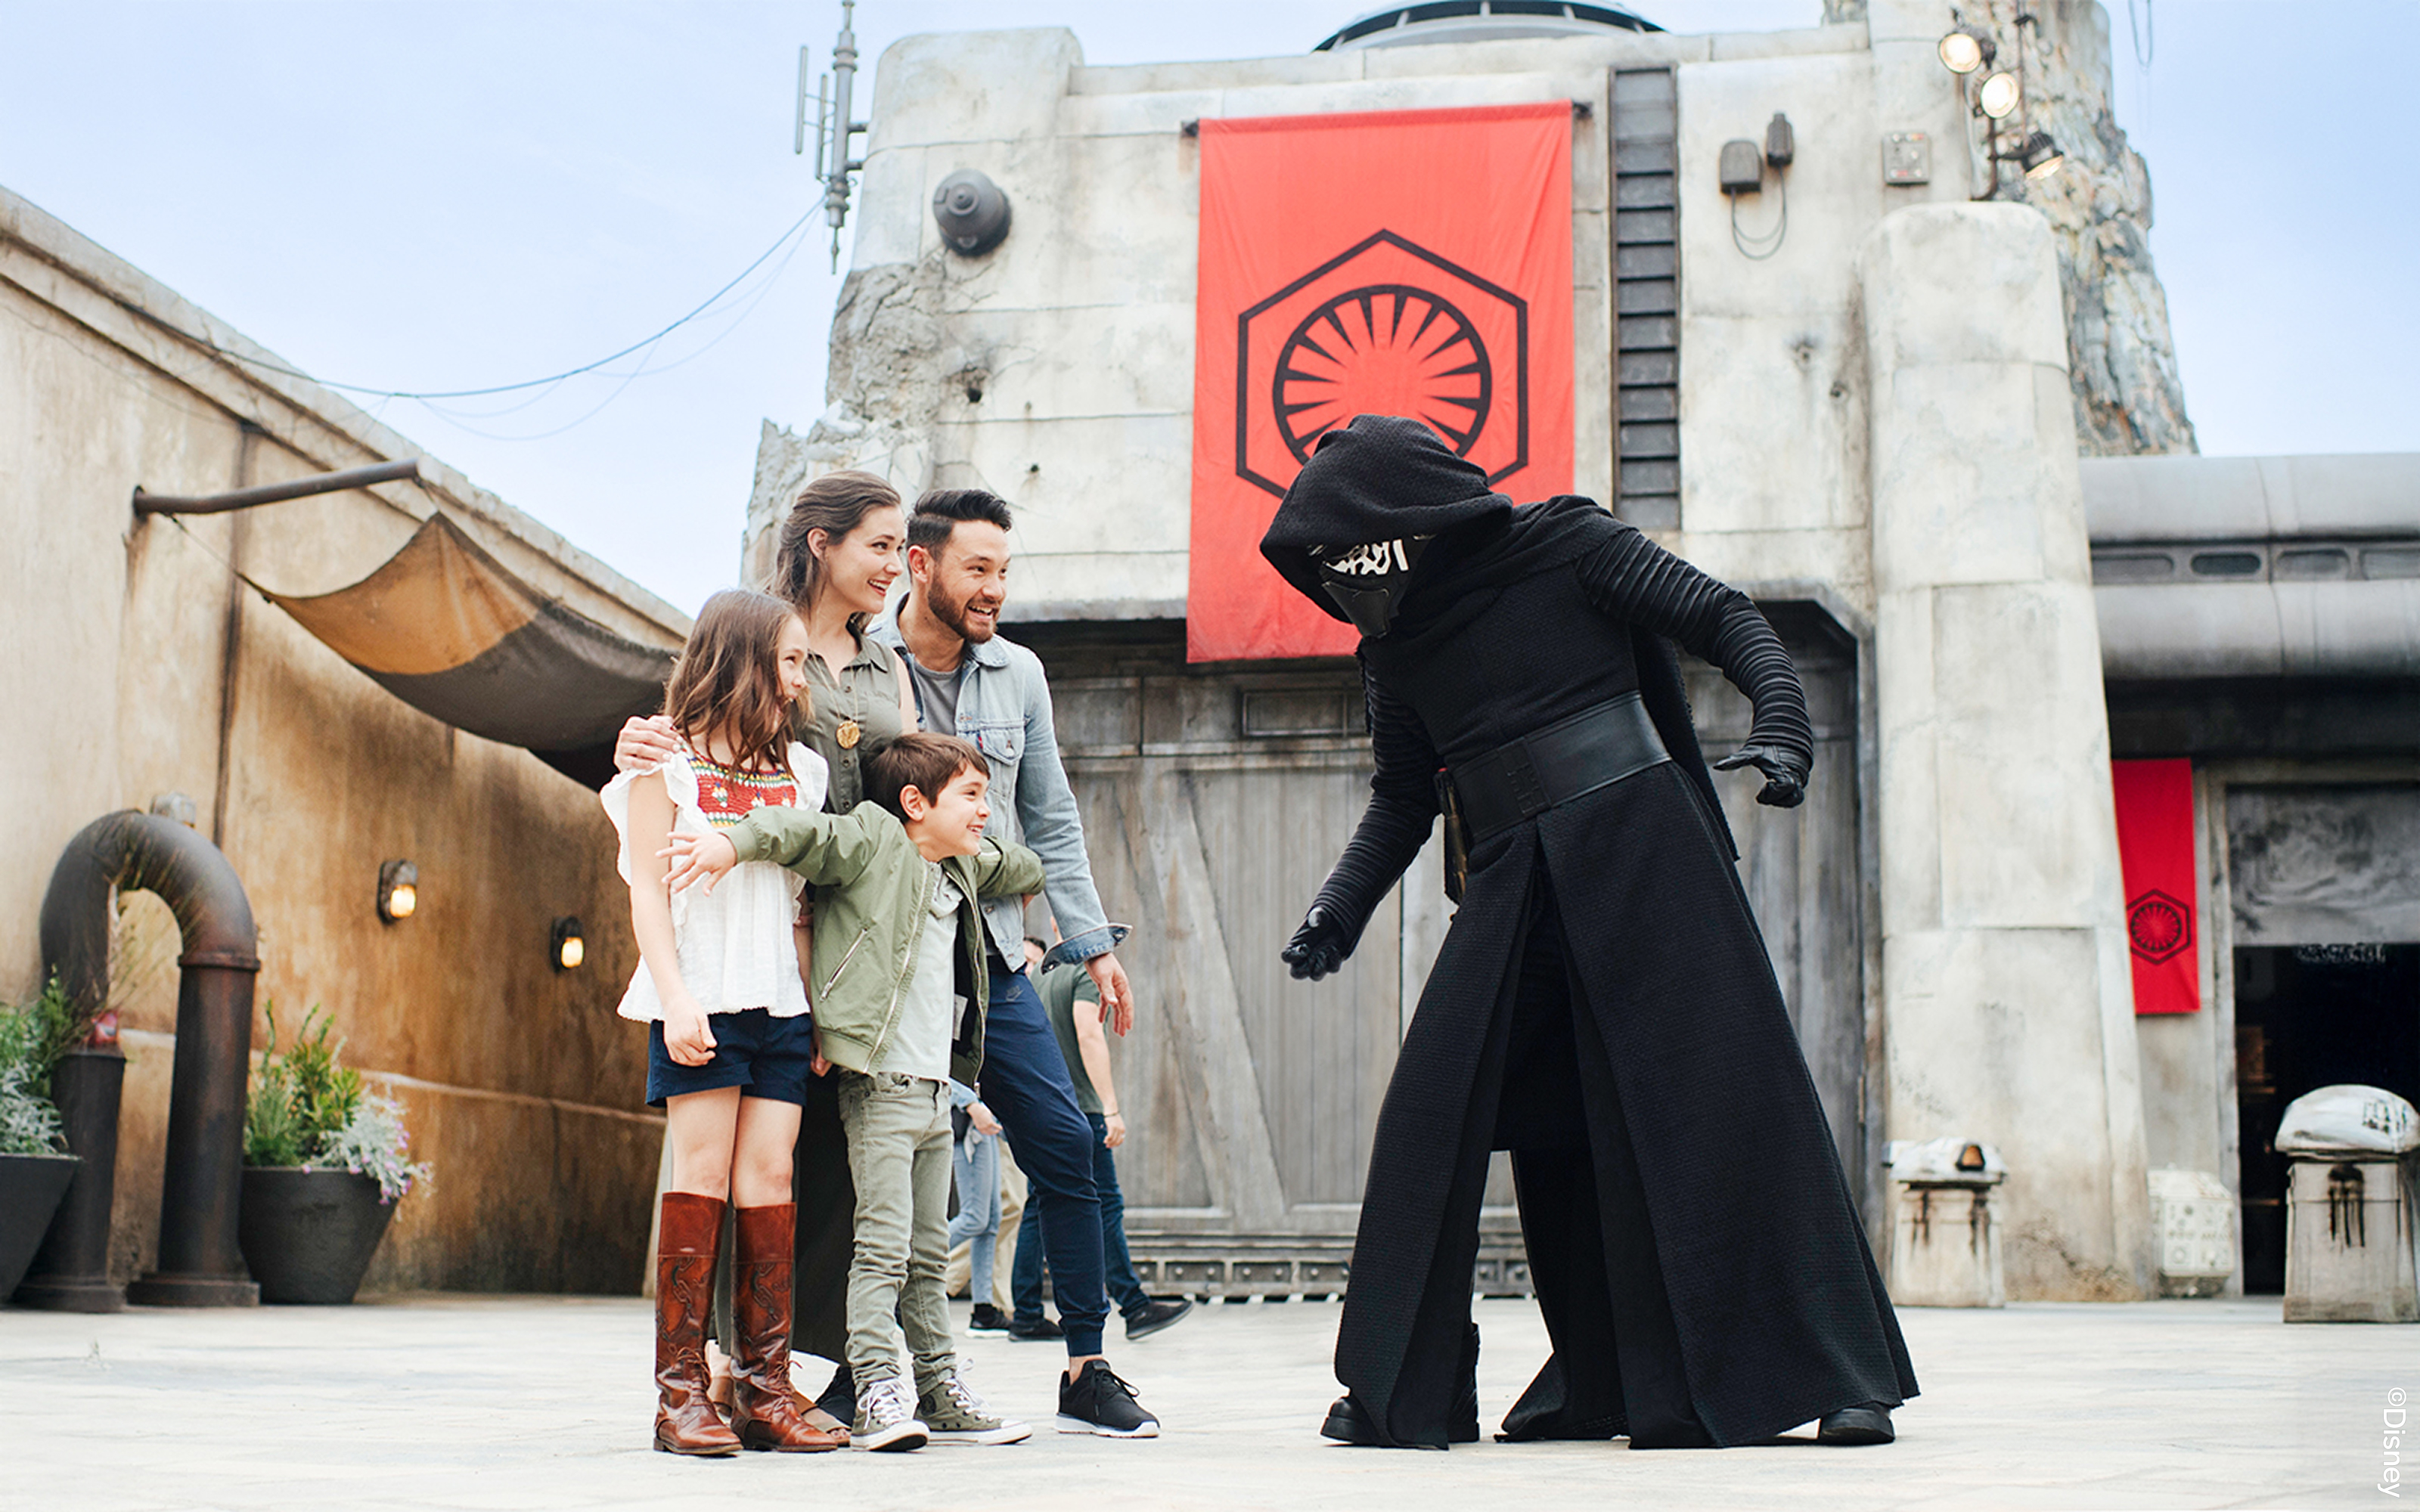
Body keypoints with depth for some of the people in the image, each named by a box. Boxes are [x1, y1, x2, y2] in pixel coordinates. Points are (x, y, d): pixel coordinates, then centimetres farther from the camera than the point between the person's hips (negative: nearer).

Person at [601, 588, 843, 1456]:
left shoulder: (800, 770, 17)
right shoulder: (667, 759, 5)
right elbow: (647, 889, 0)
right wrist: (674, 996, -12)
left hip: (782, 1000, 4)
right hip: (701, 994, -4)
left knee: (769, 1172, -2)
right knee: (704, 1170, -8)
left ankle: (764, 1388, -1)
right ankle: (681, 1391, -6)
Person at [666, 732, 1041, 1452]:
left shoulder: (966, 868, 17)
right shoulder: (873, 840, -6)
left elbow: (1013, 867, 39)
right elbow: (806, 830, -21)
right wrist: (734, 842, -36)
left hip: (934, 1089, 8)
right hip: (880, 1083, -8)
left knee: (929, 1253, 12)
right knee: (883, 1246, -11)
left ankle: (940, 1391, 17)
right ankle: (876, 1393, -10)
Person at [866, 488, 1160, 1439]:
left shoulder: (1018, 674, 11)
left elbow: (1051, 823, 15)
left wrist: (1093, 943, 10)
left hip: (990, 958, 4)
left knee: (1065, 1145, -3)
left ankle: (1086, 1371, 5)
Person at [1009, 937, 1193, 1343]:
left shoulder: (1039, 978, 17)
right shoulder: (1084, 974, -6)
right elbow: (1089, 1037, -17)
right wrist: (1111, 1107, -19)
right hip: (1077, 1108, -8)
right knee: (1105, 1205, -7)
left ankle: (1026, 1316, 7)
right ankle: (1134, 1307, -7)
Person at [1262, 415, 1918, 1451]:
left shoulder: (1565, 545, 0)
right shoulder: (1393, 644, 14)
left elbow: (1722, 616, -2)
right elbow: (1402, 798, 19)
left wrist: (1781, 719, -19)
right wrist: (1342, 905, 5)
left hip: (1638, 845, -5)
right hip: (1509, 884, 5)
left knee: (1718, 1091, -7)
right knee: (1430, 1113, -4)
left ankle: (1836, 1372, 1)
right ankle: (1404, 1386, 6)